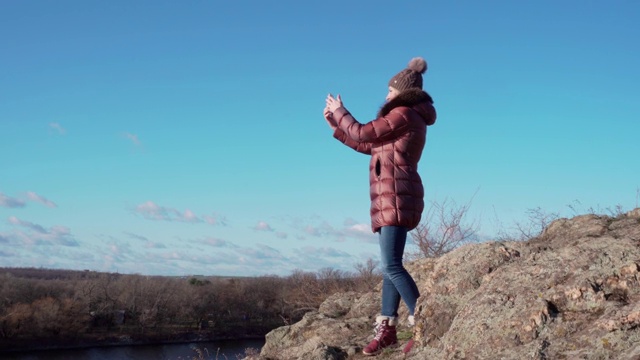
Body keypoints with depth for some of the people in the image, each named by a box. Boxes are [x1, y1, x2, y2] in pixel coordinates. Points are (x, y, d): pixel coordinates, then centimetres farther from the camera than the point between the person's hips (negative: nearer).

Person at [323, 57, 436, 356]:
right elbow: (367, 146, 26)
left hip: (396, 196, -10)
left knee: (391, 265, -17)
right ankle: (386, 329, 7)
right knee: (390, 265, 7)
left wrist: (339, 111, 7)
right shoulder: (409, 118, 22)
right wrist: (335, 122, 30)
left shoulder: (403, 114, -8)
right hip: (391, 198, 10)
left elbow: (362, 134, -10)